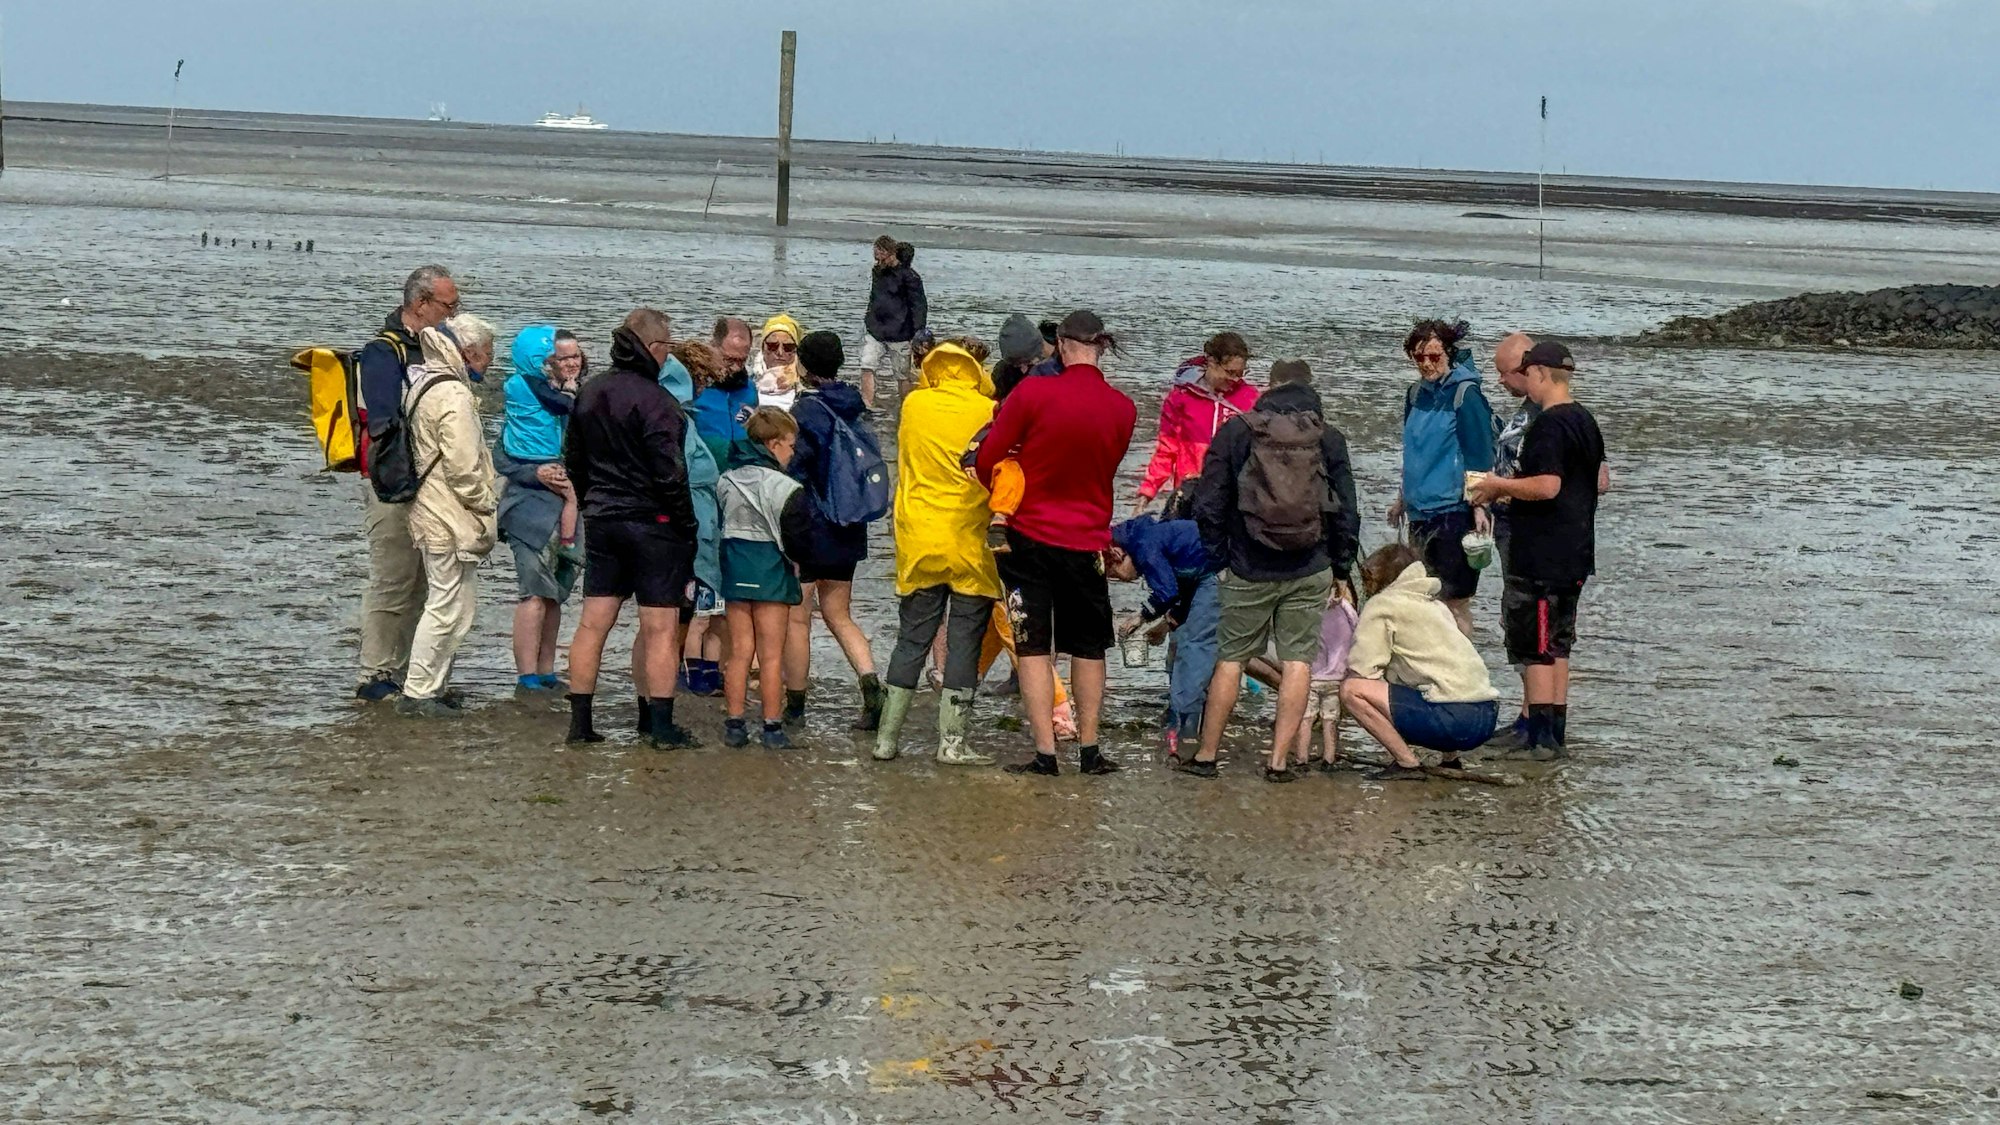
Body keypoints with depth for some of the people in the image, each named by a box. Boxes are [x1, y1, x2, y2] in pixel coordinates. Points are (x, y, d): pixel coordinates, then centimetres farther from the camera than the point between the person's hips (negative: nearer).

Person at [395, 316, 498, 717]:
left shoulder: (421, 384, 14)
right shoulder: (452, 395, -18)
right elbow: (463, 468, -23)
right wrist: (487, 504, -8)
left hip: (431, 514, 10)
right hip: (451, 518, -10)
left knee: (445, 603, 19)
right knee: (448, 607, -6)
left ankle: (434, 685, 25)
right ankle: (418, 692, -4)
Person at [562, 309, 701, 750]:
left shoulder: (588, 394, 7)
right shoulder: (655, 400, -16)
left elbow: (574, 462, 16)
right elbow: (670, 475, -17)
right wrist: (688, 530, -9)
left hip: (601, 520, 7)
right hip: (652, 524, -7)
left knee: (593, 623, 9)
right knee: (661, 629, -1)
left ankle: (580, 720, 10)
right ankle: (661, 725, -1)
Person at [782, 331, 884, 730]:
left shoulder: (805, 412, -13)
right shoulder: (854, 411, 7)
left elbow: (793, 472, -16)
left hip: (809, 529, -7)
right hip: (848, 532, 7)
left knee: (796, 617, 3)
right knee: (839, 615, 14)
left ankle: (794, 705, 8)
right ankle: (871, 686, -6)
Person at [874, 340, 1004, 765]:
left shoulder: (913, 404, 2)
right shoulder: (987, 411, -6)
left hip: (918, 543, 3)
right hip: (970, 545, -3)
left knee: (911, 640, 11)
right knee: (964, 643, 3)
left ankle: (886, 738, 10)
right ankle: (952, 742, 0)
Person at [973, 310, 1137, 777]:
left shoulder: (1032, 393, -14)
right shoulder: (1123, 409, -4)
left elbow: (987, 460, -8)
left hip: (1030, 535, -3)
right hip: (1088, 541, 3)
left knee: (1034, 648, 3)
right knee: (1089, 649, 15)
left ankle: (1045, 752, -1)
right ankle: (1089, 750, 18)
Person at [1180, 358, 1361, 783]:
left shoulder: (1236, 431, -1)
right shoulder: (1329, 438, 1)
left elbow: (1209, 504, -1)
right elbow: (1346, 510, 4)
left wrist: (1218, 557, 10)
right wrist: (1341, 571, 13)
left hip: (1248, 571, 0)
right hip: (1309, 572, 0)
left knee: (1230, 659, 8)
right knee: (1298, 660, 3)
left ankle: (1206, 755, 13)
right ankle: (1279, 760, 0)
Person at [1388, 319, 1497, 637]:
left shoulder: (1465, 394, -10)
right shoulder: (1416, 394, 11)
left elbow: (1480, 457, -11)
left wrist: (1479, 506, -16)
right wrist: (1403, 498, 27)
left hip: (1454, 511, -7)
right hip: (1420, 512, 7)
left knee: (1455, 599, -4)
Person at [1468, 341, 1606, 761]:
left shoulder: (1549, 425, -17)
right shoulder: (1586, 421, 13)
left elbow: (1547, 486, -26)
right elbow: (1600, 481, 21)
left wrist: (1499, 486, -11)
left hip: (1539, 557, -10)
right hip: (1574, 554, 10)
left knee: (1534, 649, -5)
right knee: (1557, 646, 14)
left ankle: (1540, 740, -5)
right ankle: (1557, 737, 16)